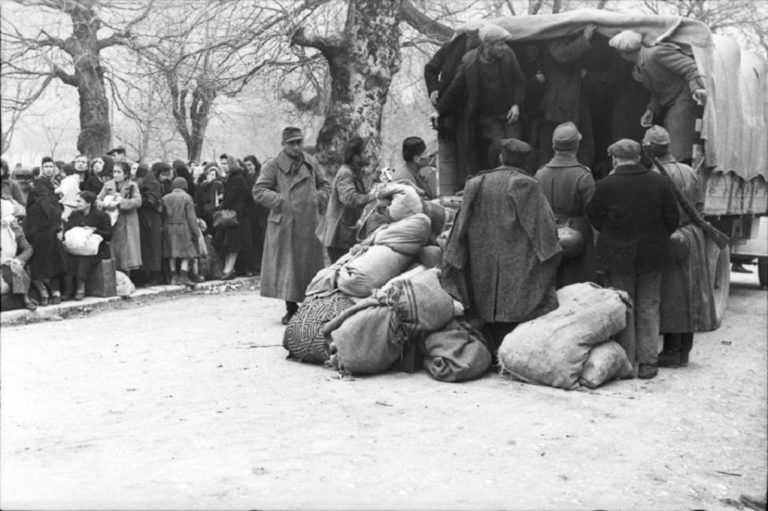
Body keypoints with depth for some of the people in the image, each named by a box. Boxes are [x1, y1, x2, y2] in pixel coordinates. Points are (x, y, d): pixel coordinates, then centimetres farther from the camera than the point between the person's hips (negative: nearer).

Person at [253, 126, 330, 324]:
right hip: (284, 224, -3)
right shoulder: (273, 165, -2)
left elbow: (325, 185, 19)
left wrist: (319, 200, 2)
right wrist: (280, 201, -13)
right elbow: (258, 191, -5)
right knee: (286, 266, -1)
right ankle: (291, 308, 10)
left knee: (309, 266, 7)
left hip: (309, 223, 3)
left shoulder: (311, 163, 10)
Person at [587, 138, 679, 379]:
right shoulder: (661, 183, -3)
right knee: (648, 308, 13)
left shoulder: (605, 186, -13)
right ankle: (647, 362, 15)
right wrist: (655, 239, 15)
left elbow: (593, 216, -3)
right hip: (652, 256, 3)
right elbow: (672, 220, 2)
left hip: (616, 256, -2)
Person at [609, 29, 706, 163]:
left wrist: (697, 88, -35)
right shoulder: (639, 68, 12)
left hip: (682, 102, -9)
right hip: (666, 107, 9)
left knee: (678, 155, -14)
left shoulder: (656, 54, -17)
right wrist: (651, 111, 6)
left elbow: (690, 67, -20)